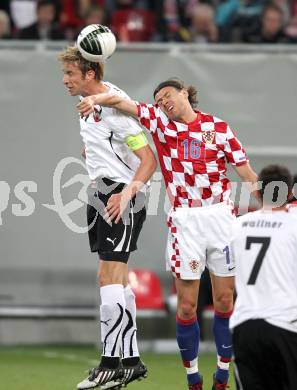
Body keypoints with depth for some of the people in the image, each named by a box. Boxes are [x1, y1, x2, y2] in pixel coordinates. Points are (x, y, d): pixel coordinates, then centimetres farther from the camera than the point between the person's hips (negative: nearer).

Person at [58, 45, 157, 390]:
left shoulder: (116, 108, -19)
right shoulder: (89, 101, 9)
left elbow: (149, 159, -21)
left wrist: (126, 194, -30)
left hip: (122, 198, -10)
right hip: (100, 193, 10)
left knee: (109, 277, -14)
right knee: (116, 279, 11)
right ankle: (130, 359, 16)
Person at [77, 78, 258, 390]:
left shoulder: (218, 127, 5)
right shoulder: (160, 122, 6)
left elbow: (245, 172, 8)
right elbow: (120, 102, -2)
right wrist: (94, 99, -21)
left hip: (221, 215, 0)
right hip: (184, 221, 0)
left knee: (224, 300, 5)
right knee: (187, 305, -1)